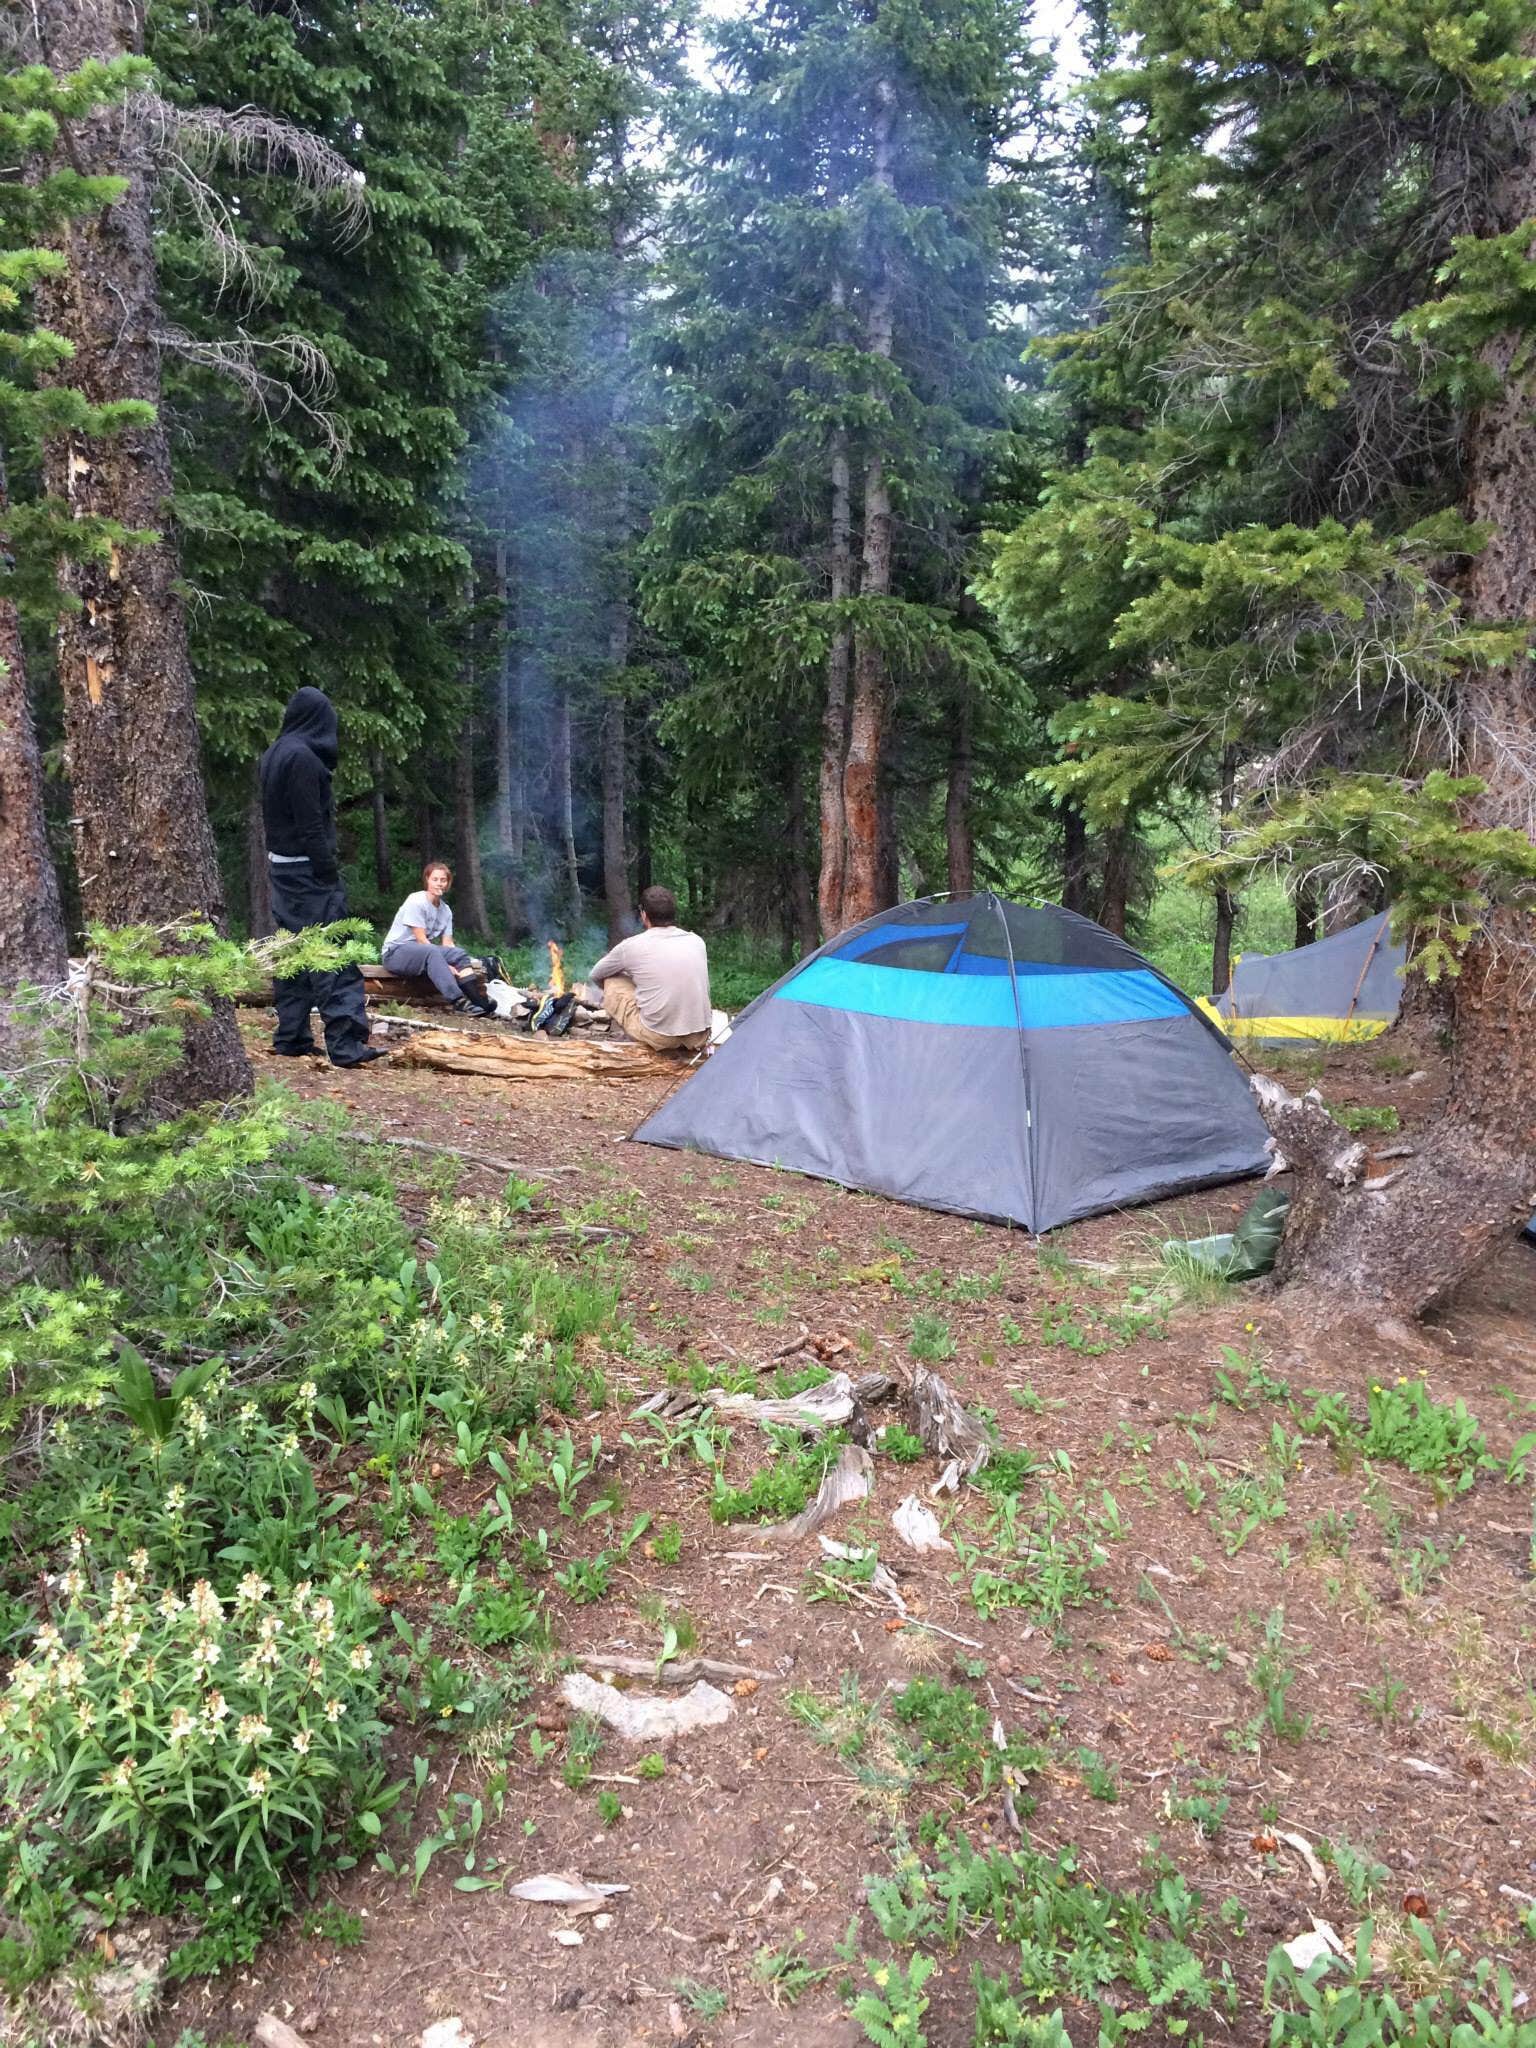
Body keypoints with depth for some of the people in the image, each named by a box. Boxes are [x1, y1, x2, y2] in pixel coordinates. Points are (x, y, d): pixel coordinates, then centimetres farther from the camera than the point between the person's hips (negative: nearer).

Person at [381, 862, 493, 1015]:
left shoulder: (446, 911, 7)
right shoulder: (416, 901, -14)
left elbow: (448, 944, 1)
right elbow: (421, 940, -19)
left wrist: (462, 965, -18)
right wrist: (446, 966, -23)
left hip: (422, 953, 7)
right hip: (395, 952, -7)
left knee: (459, 953, -16)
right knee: (432, 952, -35)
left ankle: (479, 1001, -31)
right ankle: (458, 1001, -47)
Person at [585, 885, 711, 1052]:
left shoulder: (632, 946, -1)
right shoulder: (697, 941, 8)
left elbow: (594, 976, 18)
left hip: (659, 1038, -4)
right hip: (699, 1038, 4)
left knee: (612, 983, 16)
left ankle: (641, 1045, 10)